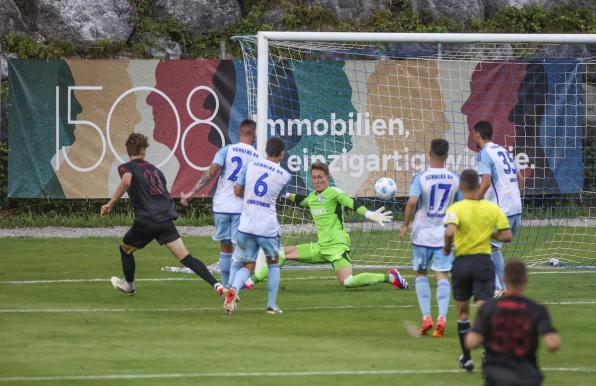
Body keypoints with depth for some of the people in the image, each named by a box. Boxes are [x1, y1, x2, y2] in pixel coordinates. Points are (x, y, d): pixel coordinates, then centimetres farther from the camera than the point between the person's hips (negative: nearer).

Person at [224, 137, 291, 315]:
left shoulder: (251, 165, 2)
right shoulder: (285, 176, -3)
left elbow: (238, 190, 8)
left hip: (246, 225, 2)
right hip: (268, 227, -2)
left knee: (247, 266, 11)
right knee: (273, 265, 20)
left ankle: (233, 289, -19)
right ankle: (272, 305, 16)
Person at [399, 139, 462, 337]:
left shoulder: (421, 178, -9)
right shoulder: (455, 179, 0)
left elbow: (412, 202, -22)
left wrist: (405, 225, -10)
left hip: (422, 233, -2)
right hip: (445, 234, 2)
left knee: (421, 273, 12)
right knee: (442, 275, 1)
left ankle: (426, 317, 2)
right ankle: (442, 317, -16)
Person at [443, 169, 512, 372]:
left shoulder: (455, 209, -9)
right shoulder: (492, 208, 0)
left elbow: (450, 231, -26)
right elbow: (507, 235, -1)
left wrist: (447, 247, -6)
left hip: (461, 262, -1)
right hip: (484, 262, 1)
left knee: (462, 312, 16)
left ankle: (466, 358, 22)